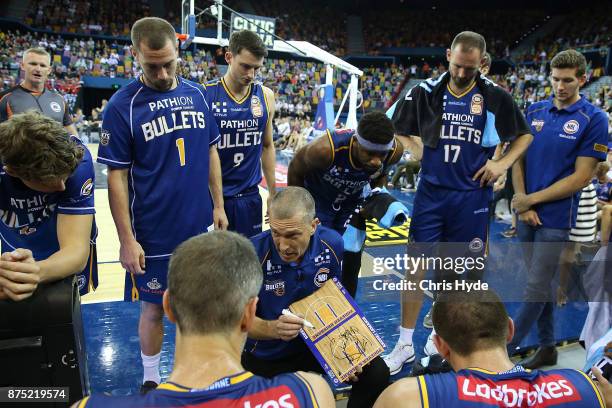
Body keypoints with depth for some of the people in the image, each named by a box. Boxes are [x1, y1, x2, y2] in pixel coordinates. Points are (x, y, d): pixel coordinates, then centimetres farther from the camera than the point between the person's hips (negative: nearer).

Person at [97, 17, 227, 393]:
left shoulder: (196, 94, 1)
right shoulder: (123, 105, -12)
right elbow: (117, 177, -10)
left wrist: (218, 205, 8)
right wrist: (127, 239, -12)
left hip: (200, 225, 4)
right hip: (154, 233, -4)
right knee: (154, 308, 11)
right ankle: (151, 379, 34)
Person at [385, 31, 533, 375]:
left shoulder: (495, 97, 0)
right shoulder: (427, 92, 0)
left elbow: (525, 135, 12)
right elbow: (399, 130, 13)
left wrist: (503, 163, -3)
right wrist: (421, 154, -1)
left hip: (472, 196, 0)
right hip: (431, 192, 0)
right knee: (418, 266, 1)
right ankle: (405, 344, 14)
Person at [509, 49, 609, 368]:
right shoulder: (535, 111, 7)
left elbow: (581, 177, -10)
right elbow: (518, 159, 6)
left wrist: (532, 199, -11)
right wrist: (521, 202, -7)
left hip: (556, 217, -5)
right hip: (526, 214, 5)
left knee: (535, 288, 0)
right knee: (541, 283, 15)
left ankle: (501, 352, 9)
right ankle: (547, 348, 30)